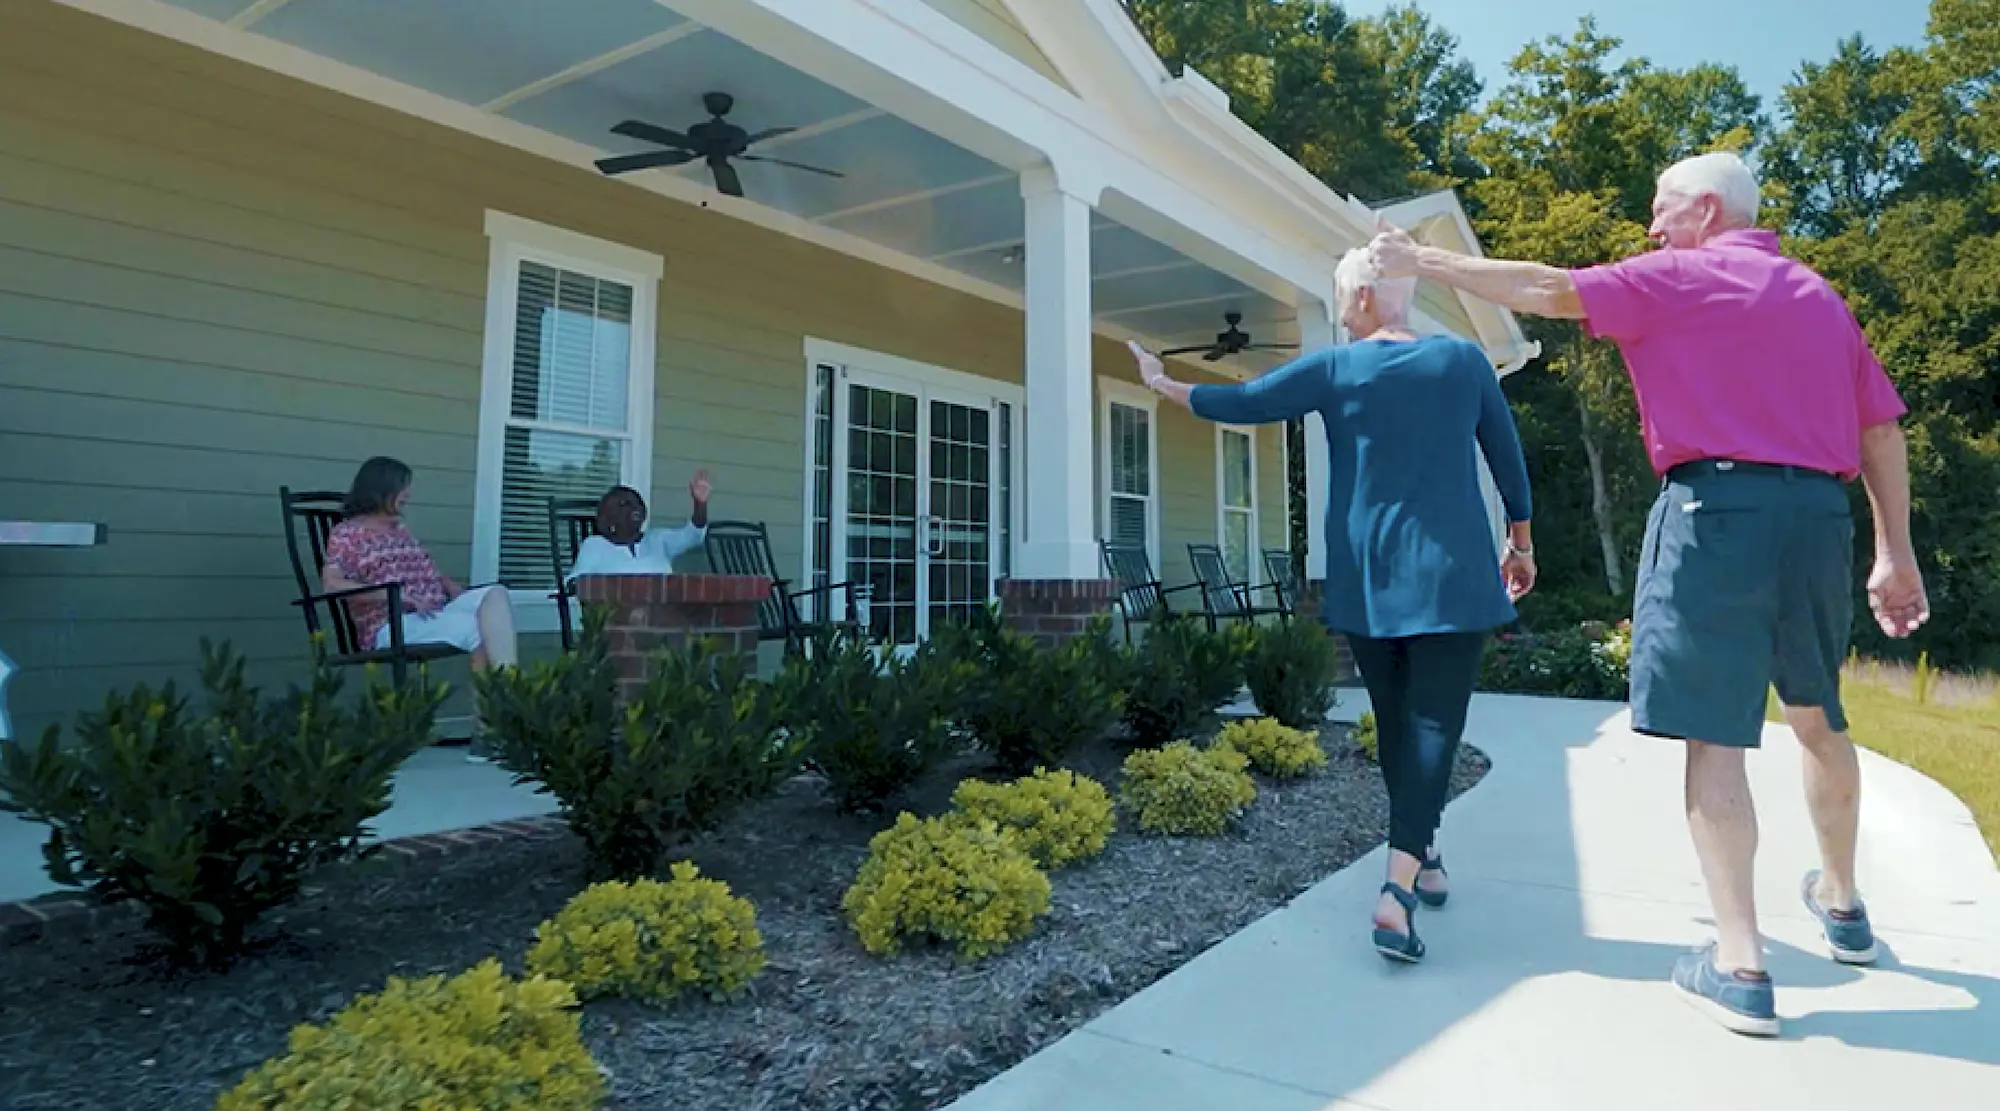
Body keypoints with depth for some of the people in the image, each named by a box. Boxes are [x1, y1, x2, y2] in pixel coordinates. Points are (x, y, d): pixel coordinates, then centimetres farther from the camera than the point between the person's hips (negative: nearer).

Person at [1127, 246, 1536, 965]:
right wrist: (1520, 543, 21)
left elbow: (1234, 405, 3)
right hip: (1450, 573, -1)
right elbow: (1507, 457, 9)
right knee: (1432, 723, -4)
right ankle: (1398, 887, -16)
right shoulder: (1463, 359, 4)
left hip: (1367, 579, 1)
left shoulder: (1334, 370, 0)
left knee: (1395, 723, 15)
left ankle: (1422, 858, 28)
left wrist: (1161, 381, 19)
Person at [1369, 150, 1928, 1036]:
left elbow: (1549, 291, -5)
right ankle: (1841, 904, 38)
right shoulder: (1819, 294, 21)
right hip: (1820, 514, 7)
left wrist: (1424, 261, 2)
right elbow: (1882, 429, 17)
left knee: (1714, 734, -6)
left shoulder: (1679, 278, 2)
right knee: (1819, 720, 21)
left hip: (1720, 508, -7)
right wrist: (1896, 552, 19)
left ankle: (1740, 965, -6)